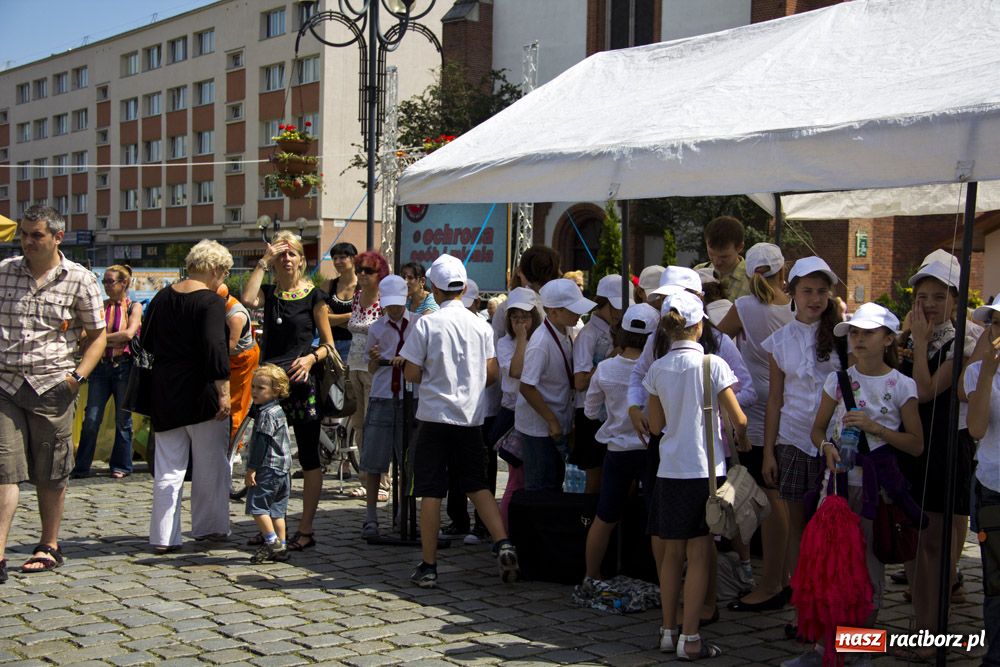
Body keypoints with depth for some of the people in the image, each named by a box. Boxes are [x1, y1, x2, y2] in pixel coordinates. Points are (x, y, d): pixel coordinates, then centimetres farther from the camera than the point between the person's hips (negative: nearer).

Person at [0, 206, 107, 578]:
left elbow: (98, 335, 6)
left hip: (51, 386, -1)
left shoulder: (79, 280, 1)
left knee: (50, 474, 8)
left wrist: (79, 375, -7)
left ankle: (49, 547, 23)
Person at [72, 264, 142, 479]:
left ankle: (121, 466, 16)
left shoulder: (134, 307, 3)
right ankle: (81, 467, 5)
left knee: (123, 419, 5)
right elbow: (86, 337, 3)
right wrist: (116, 338, -11)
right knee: (91, 419, -2)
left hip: (124, 367, -2)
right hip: (101, 366, 2)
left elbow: (129, 334, -12)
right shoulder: (100, 306, 11)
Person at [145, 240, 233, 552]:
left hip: (164, 393, 6)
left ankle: (163, 537, 7)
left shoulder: (162, 297, 9)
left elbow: (146, 342, 16)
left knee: (168, 468, 8)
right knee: (210, 464, 9)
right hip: (200, 393, -6)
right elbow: (216, 348, -21)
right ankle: (208, 526, 16)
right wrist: (223, 392, -21)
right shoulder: (211, 302, -11)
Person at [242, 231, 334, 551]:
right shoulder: (269, 292, 9)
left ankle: (305, 529, 6)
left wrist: (311, 358, -19)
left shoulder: (314, 296, 0)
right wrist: (264, 261, -10)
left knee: (308, 459, 1)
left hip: (302, 382, -4)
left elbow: (328, 344, 1)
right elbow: (247, 299, -15)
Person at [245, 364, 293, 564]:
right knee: (277, 509, 11)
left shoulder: (267, 414, -15)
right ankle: (280, 547, 13)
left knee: (257, 505, -6)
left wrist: (252, 468, -17)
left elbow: (261, 443, -19)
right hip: (283, 468, 10)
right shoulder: (277, 411, 16)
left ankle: (272, 542, -7)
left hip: (268, 468, -10)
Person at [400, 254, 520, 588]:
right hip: (471, 416, 3)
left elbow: (411, 374, -7)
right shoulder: (481, 325, 2)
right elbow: (492, 374, 4)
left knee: (430, 492, 1)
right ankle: (503, 544, 0)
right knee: (478, 485, 16)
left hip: (435, 414, -3)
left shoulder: (426, 324, -8)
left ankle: (428, 566, 4)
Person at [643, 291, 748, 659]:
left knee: (671, 552, 13)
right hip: (705, 469, -4)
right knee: (699, 554, 1)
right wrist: (743, 440, 12)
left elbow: (656, 425, 9)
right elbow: (738, 419, -7)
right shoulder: (712, 365, -9)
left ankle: (669, 631, 20)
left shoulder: (657, 369, 2)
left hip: (670, 470, 4)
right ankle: (690, 639, 2)